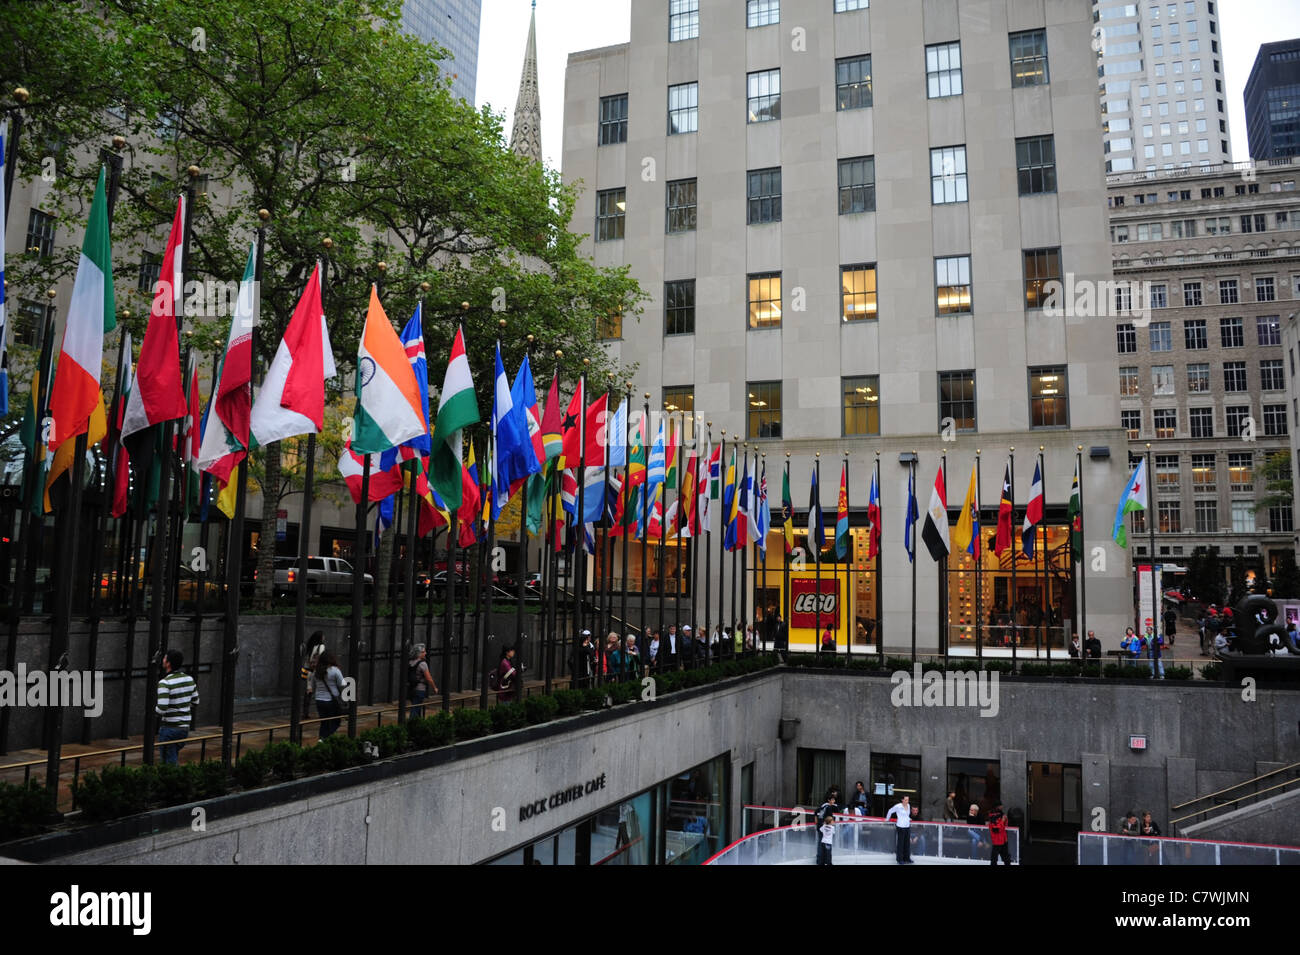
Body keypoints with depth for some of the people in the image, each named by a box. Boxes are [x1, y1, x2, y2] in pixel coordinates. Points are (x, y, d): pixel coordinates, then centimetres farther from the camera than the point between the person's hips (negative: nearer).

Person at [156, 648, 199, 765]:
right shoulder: (189, 679, 2)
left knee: (169, 762, 2)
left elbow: (162, 709, -23)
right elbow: (195, 702, 12)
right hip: (185, 726, 6)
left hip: (169, 728, -6)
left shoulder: (164, 683, -18)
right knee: (174, 756, 23)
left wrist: (155, 709, -3)